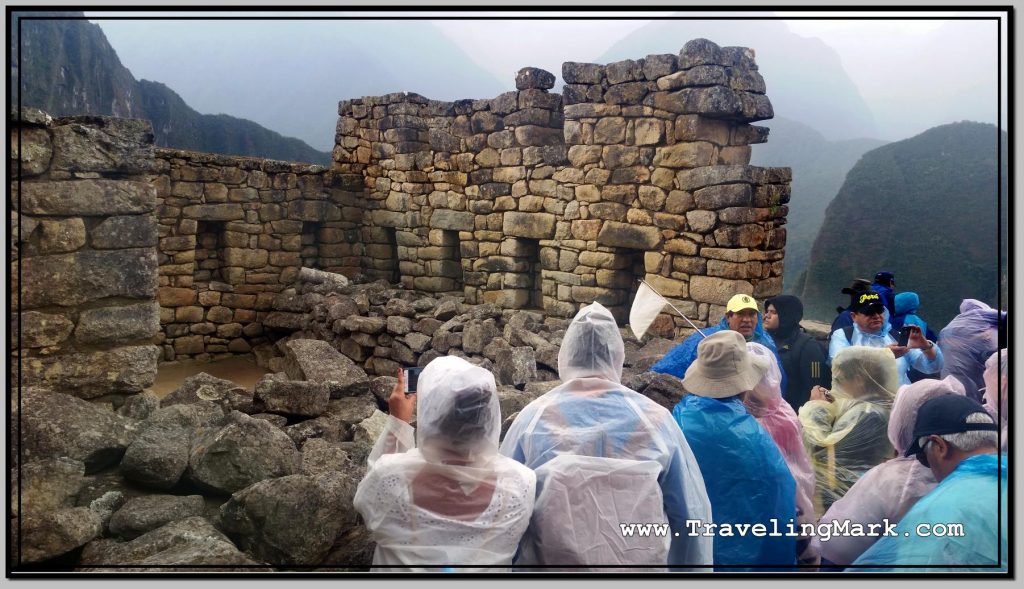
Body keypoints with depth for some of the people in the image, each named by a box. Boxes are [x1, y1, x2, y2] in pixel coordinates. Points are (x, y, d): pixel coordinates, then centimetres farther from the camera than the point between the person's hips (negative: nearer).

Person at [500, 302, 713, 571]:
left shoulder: (533, 418, -14)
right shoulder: (654, 418, -13)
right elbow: (692, 514, -7)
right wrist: (692, 566, 7)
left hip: (551, 560, 0)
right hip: (640, 560, 1)